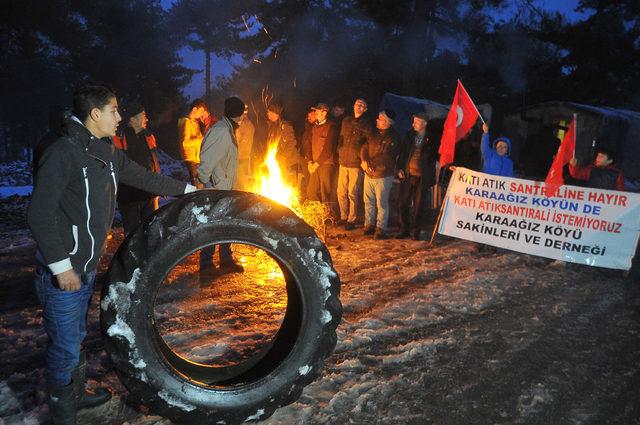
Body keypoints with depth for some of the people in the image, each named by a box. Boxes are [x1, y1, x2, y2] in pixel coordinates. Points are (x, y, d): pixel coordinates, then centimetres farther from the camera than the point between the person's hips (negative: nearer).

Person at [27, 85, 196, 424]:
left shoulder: (107, 154, 7)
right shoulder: (62, 153, -18)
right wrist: (61, 265, -21)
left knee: (75, 338, 22)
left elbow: (144, 178, 18)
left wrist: (189, 190, 22)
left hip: (87, 267, 8)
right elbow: (39, 214, -20)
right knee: (65, 347, 2)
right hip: (62, 272, -8)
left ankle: (75, 395, 40)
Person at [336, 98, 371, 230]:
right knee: (341, 192, 9)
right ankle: (343, 217, 24)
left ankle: (352, 220, 9)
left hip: (356, 164, -5)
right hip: (343, 162, 5)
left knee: (352, 193, -2)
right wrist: (340, 151, 13)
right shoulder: (346, 121, 12)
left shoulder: (366, 125, -3)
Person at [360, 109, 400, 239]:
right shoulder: (375, 133, 10)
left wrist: (370, 163, -16)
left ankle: (380, 229, 9)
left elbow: (386, 157, -19)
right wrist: (364, 161, -9)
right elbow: (365, 147, 9)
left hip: (383, 176, -7)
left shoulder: (393, 137, -12)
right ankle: (369, 225, 28)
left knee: (381, 204, -1)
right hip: (369, 174, 7)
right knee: (368, 201, 15)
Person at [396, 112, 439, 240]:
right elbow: (402, 152, 10)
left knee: (418, 206, 5)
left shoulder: (432, 139, -5)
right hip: (407, 175, 3)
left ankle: (415, 231, 18)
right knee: (402, 204, 6)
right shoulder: (409, 135, 5)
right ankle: (404, 229, 20)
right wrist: (400, 168, 3)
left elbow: (436, 156, -1)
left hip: (422, 177, -3)